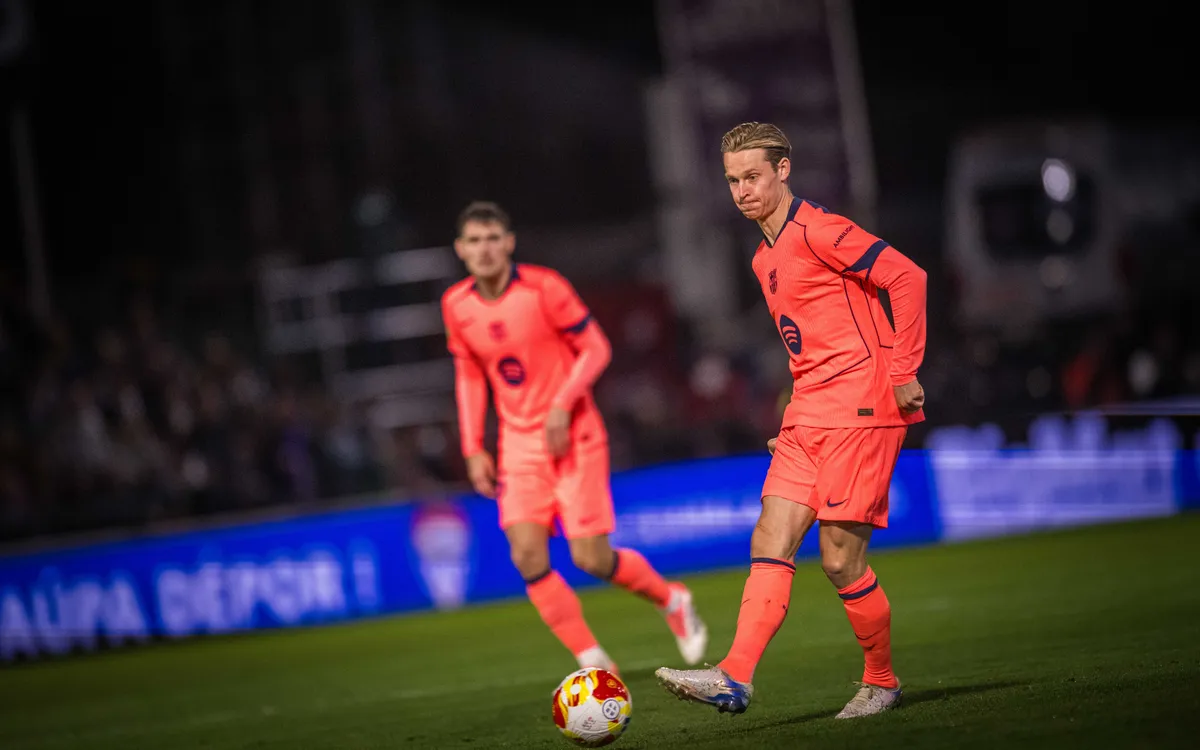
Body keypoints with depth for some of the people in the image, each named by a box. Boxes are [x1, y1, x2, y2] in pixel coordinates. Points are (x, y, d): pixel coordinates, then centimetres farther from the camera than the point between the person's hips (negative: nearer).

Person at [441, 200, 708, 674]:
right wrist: (473, 449, 7)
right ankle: (593, 663, -4)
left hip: (573, 435, -4)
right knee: (527, 556, -14)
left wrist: (562, 405, -20)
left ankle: (672, 601, 22)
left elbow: (596, 349, -8)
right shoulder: (456, 306, 1)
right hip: (519, 441, 4)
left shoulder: (543, 287, -13)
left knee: (591, 559, -8)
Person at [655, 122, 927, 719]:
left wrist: (903, 372, -16)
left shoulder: (816, 231, -10)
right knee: (770, 542, -5)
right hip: (807, 418, 9)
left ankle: (881, 681, 11)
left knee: (840, 558, -7)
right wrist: (805, 399, 19)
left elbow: (907, 277, -16)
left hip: (860, 408, -9)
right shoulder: (764, 259, 18)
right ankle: (735, 678, -13)